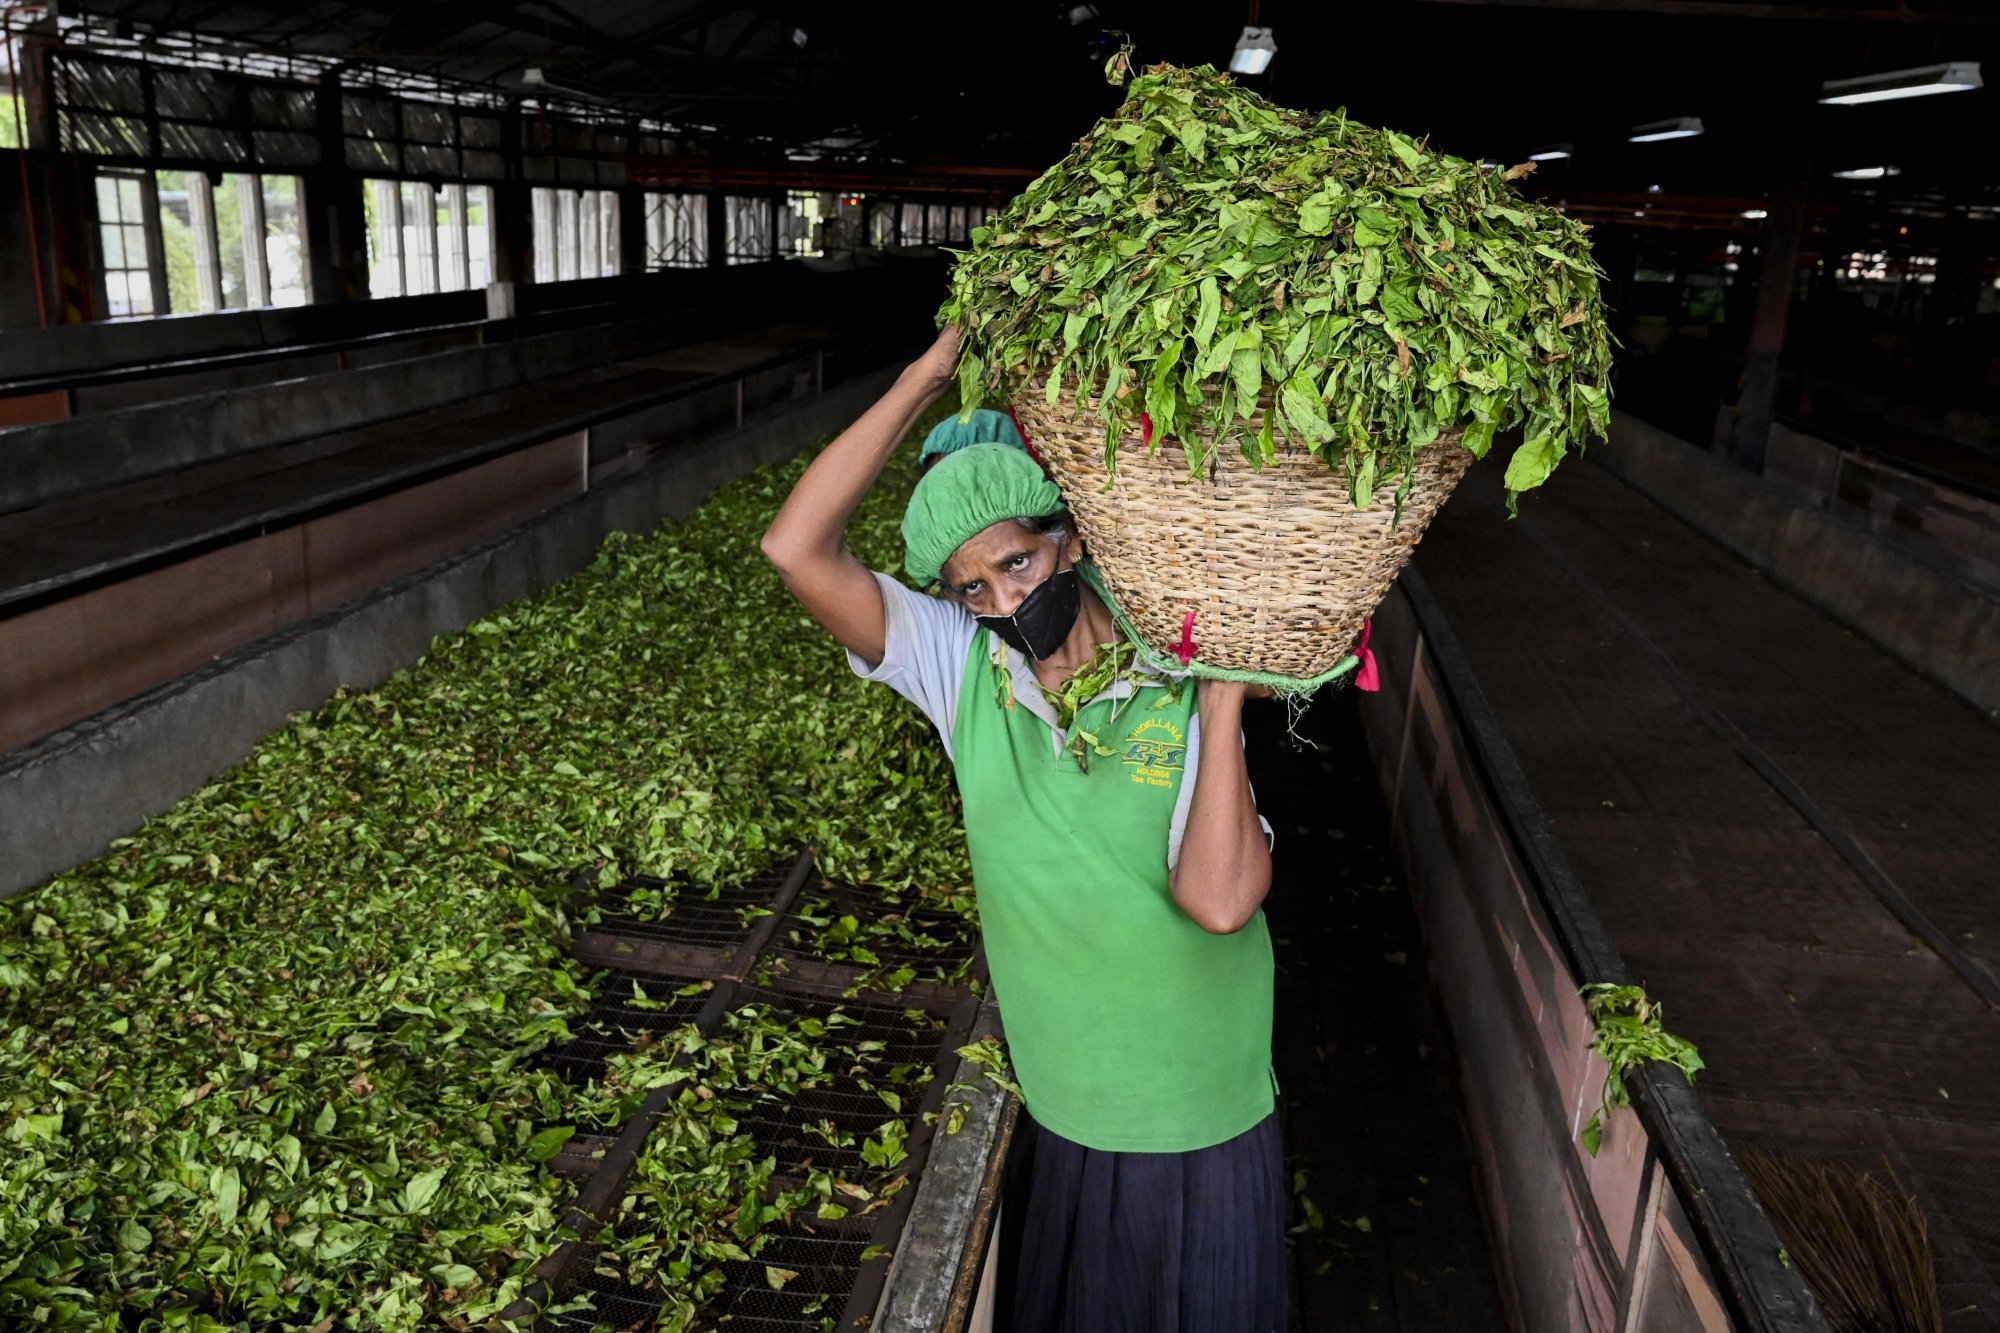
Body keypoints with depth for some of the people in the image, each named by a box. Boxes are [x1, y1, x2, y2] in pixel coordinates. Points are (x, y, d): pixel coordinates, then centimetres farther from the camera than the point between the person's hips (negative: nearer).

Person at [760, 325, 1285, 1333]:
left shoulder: (1183, 696, -15)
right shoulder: (967, 676, -10)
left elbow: (1219, 901, -30)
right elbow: (797, 549, -21)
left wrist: (1221, 699, -26)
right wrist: (928, 375, -21)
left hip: (1206, 1131, -1)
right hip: (1058, 1124, 2)